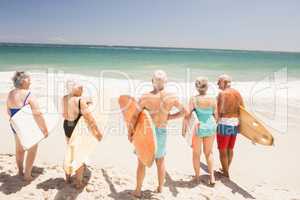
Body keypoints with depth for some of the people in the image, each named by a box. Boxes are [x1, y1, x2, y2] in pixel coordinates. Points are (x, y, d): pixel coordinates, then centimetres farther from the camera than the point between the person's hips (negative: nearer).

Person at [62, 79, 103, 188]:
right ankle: (79, 182, 20)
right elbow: (89, 117, -24)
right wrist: (98, 131, -19)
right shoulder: (80, 100, -24)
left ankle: (67, 177, 39)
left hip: (67, 126, 6)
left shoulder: (64, 98, -5)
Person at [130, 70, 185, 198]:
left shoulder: (145, 97, -18)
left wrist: (130, 132, 0)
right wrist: (170, 117, 5)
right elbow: (183, 111, 4)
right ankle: (160, 188, 36)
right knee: (160, 161, 22)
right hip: (162, 132, 3)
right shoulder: (171, 98, -10)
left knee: (141, 162, 13)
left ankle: (138, 191, 24)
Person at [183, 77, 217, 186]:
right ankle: (212, 176, 12)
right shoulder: (213, 100, -6)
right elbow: (216, 116, 1)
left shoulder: (193, 99, -13)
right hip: (210, 127, 2)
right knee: (209, 152, 20)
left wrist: (184, 129, -6)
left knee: (196, 153, 15)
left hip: (197, 128, -2)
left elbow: (187, 115, -16)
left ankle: (197, 177, 26)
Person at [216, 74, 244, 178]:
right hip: (235, 124, 7)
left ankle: (226, 173, 14)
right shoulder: (237, 93, 8)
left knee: (222, 150, 6)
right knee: (230, 149, 20)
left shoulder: (222, 93, -14)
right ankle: (226, 169, 36)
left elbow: (219, 111, -18)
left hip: (224, 124, -7)